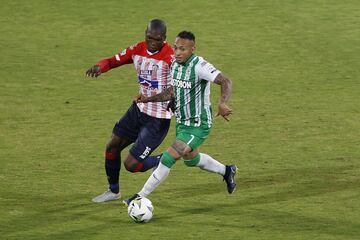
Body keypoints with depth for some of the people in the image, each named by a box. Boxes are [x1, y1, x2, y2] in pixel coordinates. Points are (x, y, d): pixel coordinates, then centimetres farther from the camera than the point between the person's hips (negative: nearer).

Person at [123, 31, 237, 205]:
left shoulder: (199, 66, -25)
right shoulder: (175, 64, -1)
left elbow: (225, 82, -31)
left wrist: (222, 104, -47)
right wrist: (149, 99, 2)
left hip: (198, 126, -9)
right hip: (182, 123, 9)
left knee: (169, 157, -16)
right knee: (191, 159, 28)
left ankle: (142, 196, -7)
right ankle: (227, 171, 51)